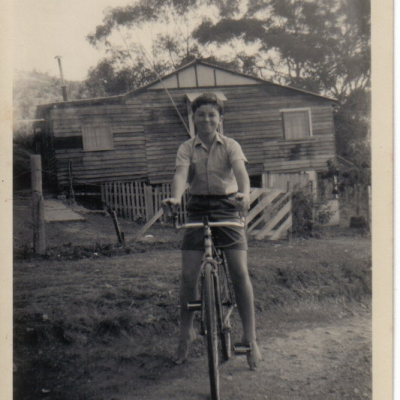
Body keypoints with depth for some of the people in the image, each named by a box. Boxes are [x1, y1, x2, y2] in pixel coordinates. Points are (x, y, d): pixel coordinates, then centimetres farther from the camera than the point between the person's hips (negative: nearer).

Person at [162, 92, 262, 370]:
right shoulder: (187, 148, 6)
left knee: (240, 272, -10)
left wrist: (245, 193, -37)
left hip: (227, 207, -1)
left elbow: (240, 170, -14)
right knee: (189, 275, -4)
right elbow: (181, 173, -12)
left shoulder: (230, 146, 4)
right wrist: (175, 197, -35)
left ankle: (250, 338, 3)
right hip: (197, 208, 1)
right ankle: (186, 332, 18)